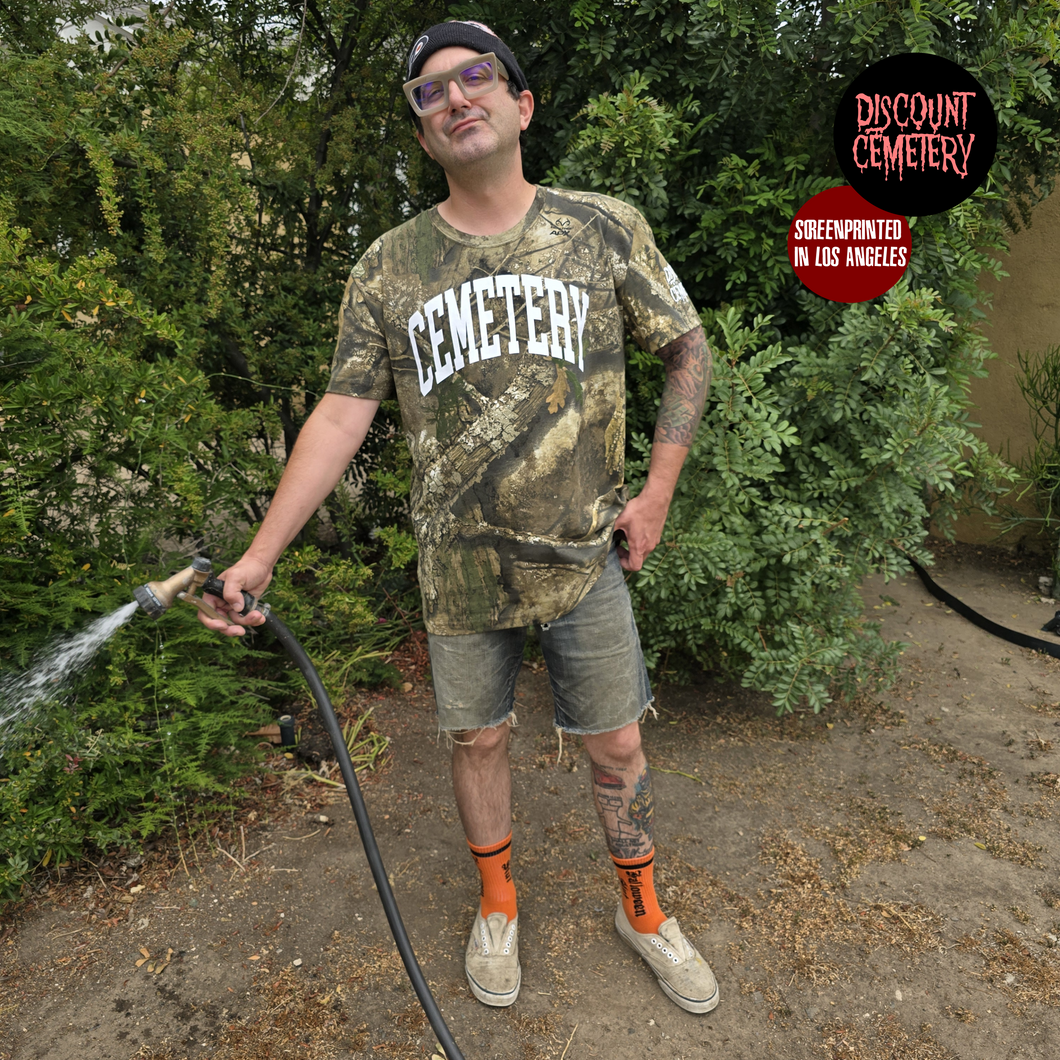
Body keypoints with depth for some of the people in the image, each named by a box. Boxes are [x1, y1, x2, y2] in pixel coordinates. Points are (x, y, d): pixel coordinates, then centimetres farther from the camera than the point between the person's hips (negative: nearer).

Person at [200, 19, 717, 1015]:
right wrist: (260, 555, -8)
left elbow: (689, 351, 5)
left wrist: (656, 493, -1)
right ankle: (497, 904, 43)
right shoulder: (388, 267, -1)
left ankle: (642, 911, 38)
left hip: (584, 558, 0)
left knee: (616, 746, 11)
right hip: (459, 569, 1)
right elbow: (341, 416, -2)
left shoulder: (604, 229, -2)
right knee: (477, 739, 16)